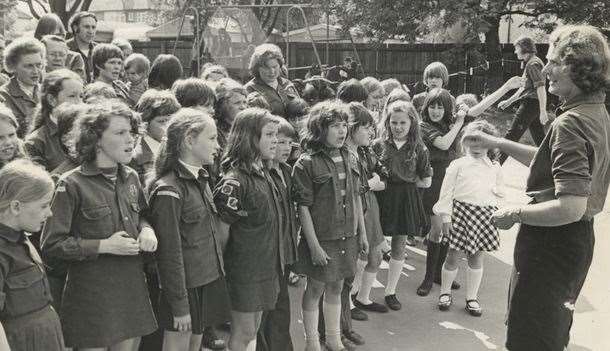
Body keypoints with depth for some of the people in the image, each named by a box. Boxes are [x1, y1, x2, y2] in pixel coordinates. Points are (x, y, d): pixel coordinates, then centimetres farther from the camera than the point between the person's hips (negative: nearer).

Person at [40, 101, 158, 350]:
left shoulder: (130, 178, 5)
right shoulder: (72, 185, -13)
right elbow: (51, 244, -12)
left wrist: (146, 229, -2)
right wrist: (104, 246, -18)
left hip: (132, 288, 6)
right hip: (92, 294, -5)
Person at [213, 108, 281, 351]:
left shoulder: (263, 174, 5)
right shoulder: (235, 180, -22)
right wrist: (221, 267, -10)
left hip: (265, 266, 8)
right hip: (244, 270, -8)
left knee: (253, 331, 19)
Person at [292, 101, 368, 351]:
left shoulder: (347, 157, 4)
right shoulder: (306, 163, -14)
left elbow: (355, 197, 10)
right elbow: (303, 207, -15)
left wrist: (362, 233, 10)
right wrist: (314, 245, -16)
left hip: (347, 237, 5)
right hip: (321, 239, -5)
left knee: (336, 288, 17)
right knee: (315, 288, 9)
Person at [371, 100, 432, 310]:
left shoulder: (419, 149, 0)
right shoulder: (378, 145, -2)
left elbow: (426, 182, 3)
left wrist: (406, 179, -3)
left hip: (406, 201, 2)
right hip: (381, 199, -1)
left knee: (399, 248, 11)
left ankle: (390, 291, 27)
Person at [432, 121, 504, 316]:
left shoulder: (494, 167, 10)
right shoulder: (458, 165, 1)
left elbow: (500, 193, 18)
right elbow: (447, 192, -1)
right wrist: (445, 217, -6)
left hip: (484, 215, 2)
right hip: (460, 212, -2)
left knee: (476, 258, 9)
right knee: (453, 256, 5)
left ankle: (472, 297, 23)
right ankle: (445, 293, 24)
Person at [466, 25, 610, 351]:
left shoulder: (570, 123, -26)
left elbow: (570, 207, -32)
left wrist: (515, 214, -19)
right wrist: (499, 143, 14)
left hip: (550, 246, -10)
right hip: (579, 239, 10)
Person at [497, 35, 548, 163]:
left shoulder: (533, 64, -12)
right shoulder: (531, 63, 19)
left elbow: (541, 88, -20)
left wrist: (543, 111, -25)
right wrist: (508, 101, 27)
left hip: (530, 104, -10)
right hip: (533, 105, 10)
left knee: (512, 135, -5)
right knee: (540, 138, 11)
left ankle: (499, 163, 0)